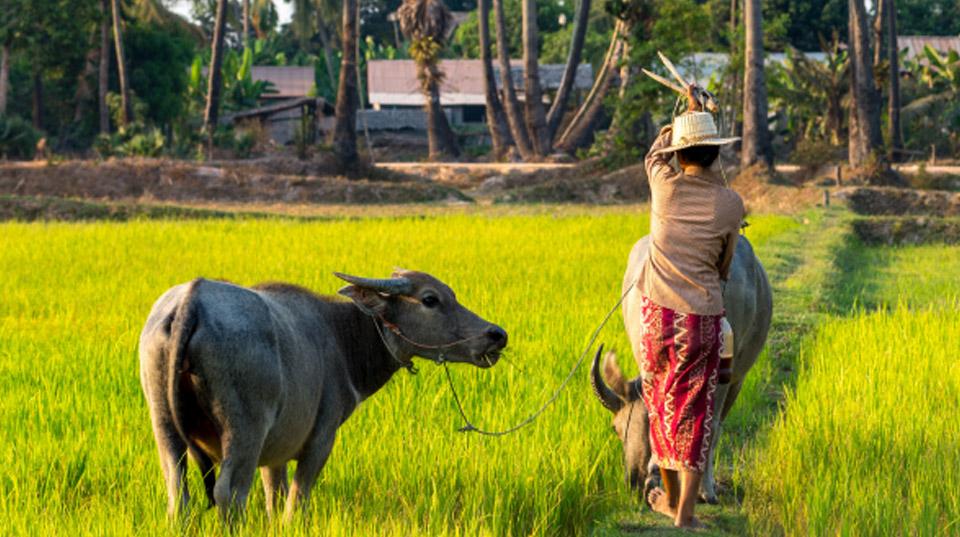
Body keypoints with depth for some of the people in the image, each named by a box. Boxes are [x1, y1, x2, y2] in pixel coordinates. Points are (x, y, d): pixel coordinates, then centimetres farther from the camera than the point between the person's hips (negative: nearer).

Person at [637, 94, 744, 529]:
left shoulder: (665, 186, -4)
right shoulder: (730, 204, -4)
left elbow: (654, 153, 21)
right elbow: (724, 265, 10)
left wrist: (685, 116, 35)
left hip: (659, 313, 1)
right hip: (703, 318, -1)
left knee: (661, 405, 17)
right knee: (694, 415, 3)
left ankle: (669, 495, 31)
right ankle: (685, 512, 1)